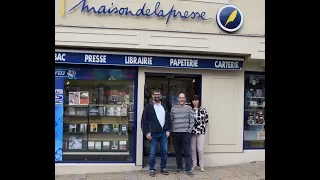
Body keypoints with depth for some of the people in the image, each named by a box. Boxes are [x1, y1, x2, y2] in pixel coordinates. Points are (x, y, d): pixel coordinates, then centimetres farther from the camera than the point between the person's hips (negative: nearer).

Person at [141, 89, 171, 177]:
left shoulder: (164, 107, 14)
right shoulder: (148, 106, 0)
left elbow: (168, 119, 16)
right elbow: (144, 120, -4)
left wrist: (168, 130, 5)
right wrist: (146, 132, -10)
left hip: (164, 133, 4)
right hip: (153, 134, -4)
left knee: (165, 151, 6)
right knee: (152, 152, 1)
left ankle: (163, 168, 20)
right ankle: (151, 169, 13)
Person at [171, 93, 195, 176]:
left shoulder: (188, 108, 3)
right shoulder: (173, 108, 8)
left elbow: (192, 120, 1)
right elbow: (171, 120, 12)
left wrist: (189, 130, -4)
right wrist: (172, 129, 4)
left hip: (185, 133, -2)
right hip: (175, 133, 3)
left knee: (187, 152, -3)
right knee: (177, 151, 10)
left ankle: (189, 169, 0)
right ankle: (179, 167, 21)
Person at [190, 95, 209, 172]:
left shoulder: (203, 110, 0)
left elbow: (206, 121, 6)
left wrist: (202, 128, 4)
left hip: (201, 132, -1)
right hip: (192, 132, 1)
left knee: (200, 149, -1)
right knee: (193, 149, 7)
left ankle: (201, 165, 13)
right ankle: (194, 164, 22)